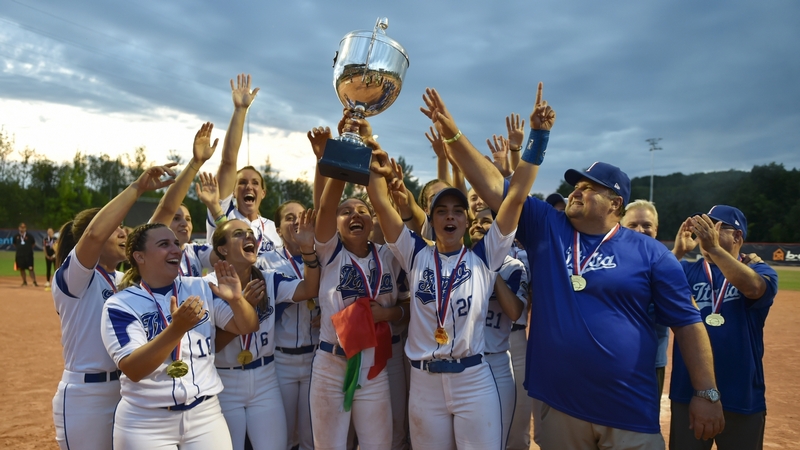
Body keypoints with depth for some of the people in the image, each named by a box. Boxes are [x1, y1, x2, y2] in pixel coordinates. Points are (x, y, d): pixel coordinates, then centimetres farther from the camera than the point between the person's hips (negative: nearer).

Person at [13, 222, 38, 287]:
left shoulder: (29, 236, -2)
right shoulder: (16, 236, 5)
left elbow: (33, 244, 10)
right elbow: (14, 244, 19)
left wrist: (29, 249, 2)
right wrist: (19, 249, 8)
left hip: (28, 255, -3)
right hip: (19, 255, 3)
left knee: (30, 269, -8)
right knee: (21, 269, 10)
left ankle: (34, 282, -9)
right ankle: (24, 281, 23)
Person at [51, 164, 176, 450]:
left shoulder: (126, 281, 13)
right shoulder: (71, 277, -13)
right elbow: (94, 234, -31)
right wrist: (137, 188, -29)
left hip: (127, 394, 7)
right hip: (86, 398, -7)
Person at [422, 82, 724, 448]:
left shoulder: (649, 252, -1)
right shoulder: (546, 229, 4)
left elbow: (687, 323, 0)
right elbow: (493, 186, -2)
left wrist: (706, 394, -4)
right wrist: (452, 134, -9)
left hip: (630, 412, -2)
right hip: (555, 404, 2)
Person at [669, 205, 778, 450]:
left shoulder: (761, 271, 1)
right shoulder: (687, 270, 5)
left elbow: (753, 288, -23)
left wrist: (714, 248, -33)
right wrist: (677, 251, -26)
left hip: (742, 398, -1)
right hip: (688, 393, 1)